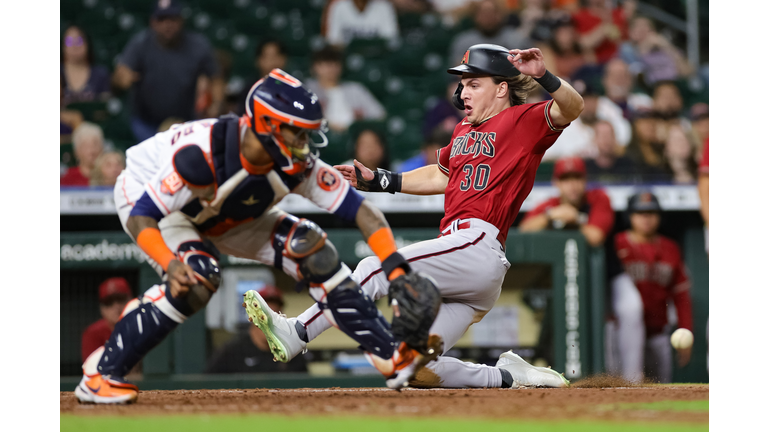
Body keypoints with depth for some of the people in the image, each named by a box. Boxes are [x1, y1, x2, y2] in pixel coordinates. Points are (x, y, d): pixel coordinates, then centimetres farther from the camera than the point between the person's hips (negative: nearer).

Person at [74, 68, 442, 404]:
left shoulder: (297, 165, -25)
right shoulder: (200, 154, -41)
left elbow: (360, 210, -23)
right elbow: (141, 217, -40)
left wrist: (397, 270, -35)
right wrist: (171, 265, -57)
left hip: (225, 215, 5)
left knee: (310, 249, -10)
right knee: (195, 278, -33)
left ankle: (391, 356, -6)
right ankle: (101, 373, -24)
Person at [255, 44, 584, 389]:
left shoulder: (524, 120, 0)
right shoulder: (464, 130, 25)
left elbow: (572, 107, -17)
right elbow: (441, 177, 39)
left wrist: (544, 76, -35)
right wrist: (377, 180, 33)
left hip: (478, 244, -10)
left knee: (375, 270, -18)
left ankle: (298, 334, -18)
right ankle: (509, 376, 8)